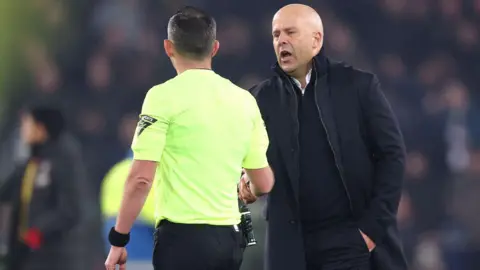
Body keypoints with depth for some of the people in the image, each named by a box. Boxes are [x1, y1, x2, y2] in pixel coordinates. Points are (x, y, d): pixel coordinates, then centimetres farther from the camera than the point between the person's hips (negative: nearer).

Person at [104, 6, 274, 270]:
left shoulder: (164, 96, -7)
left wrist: (119, 239, -3)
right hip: (229, 237, 6)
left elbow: (141, 178, -12)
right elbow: (264, 184, 12)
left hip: (183, 237, -6)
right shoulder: (244, 100, 8)